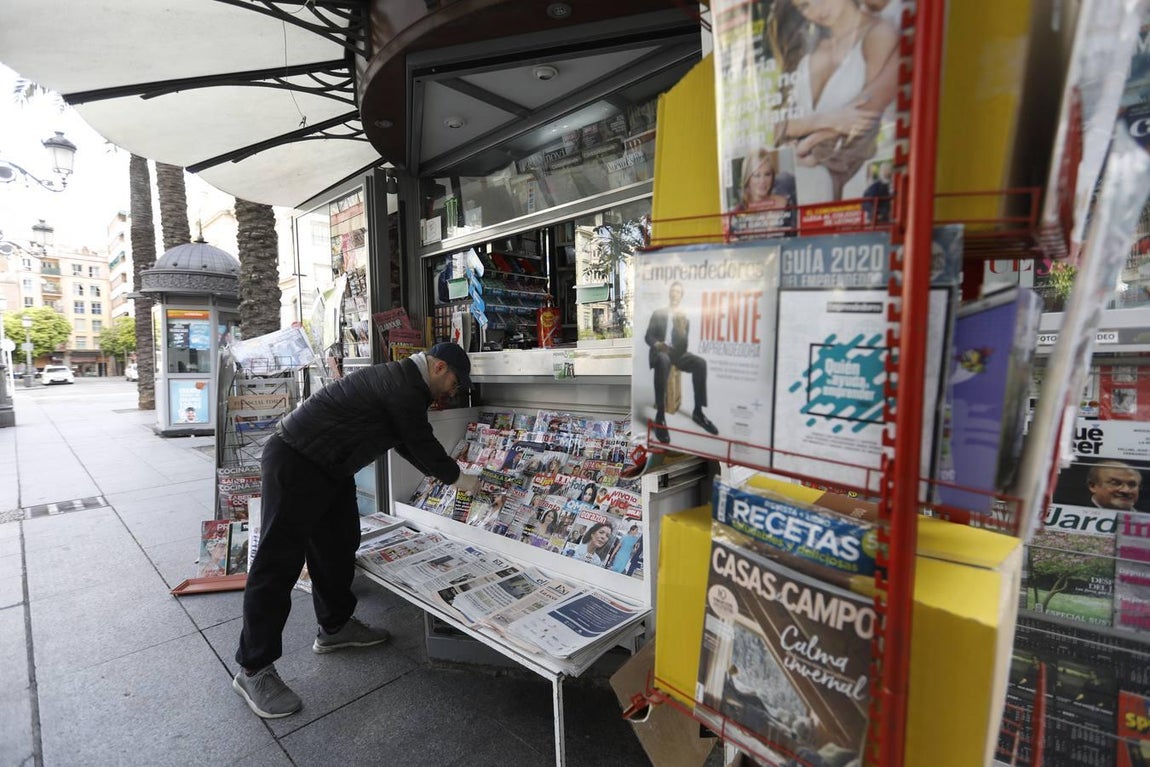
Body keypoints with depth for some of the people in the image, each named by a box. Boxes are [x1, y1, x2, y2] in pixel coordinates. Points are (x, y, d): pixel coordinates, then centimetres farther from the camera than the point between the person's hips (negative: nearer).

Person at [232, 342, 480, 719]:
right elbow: (422, 443, -15)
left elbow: (411, 444, 21)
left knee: (338, 545, 17)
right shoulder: (404, 386, -21)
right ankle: (254, 670, 8)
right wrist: (458, 479, 0)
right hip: (295, 464, -11)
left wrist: (448, 472, 23)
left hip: (327, 468, 11)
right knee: (279, 560, -3)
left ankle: (334, 626, 33)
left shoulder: (401, 379, 12)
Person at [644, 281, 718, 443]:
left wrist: (681, 328, -14)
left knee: (700, 363, -27)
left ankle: (698, 411, -19)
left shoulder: (684, 318, 15)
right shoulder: (658, 314, 11)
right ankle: (660, 415, -45)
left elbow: (683, 346, 4)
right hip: (660, 352, -3)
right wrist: (657, 344, -19)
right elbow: (648, 336, 3)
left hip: (677, 353, 3)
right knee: (663, 360, -41)